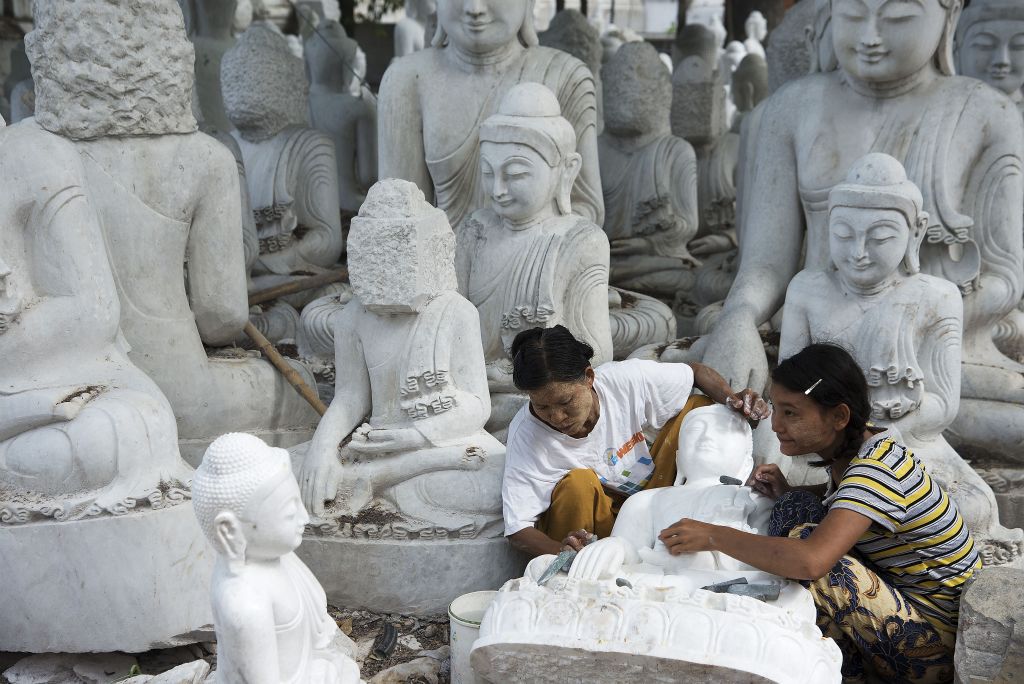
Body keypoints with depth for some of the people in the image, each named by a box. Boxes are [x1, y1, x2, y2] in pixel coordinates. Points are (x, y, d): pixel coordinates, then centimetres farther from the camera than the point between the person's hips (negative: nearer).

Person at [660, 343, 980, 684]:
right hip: (899, 596, 9)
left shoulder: (876, 470, -26)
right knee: (797, 507, 2)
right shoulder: (853, 446, 0)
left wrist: (714, 536, -30)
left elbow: (811, 560, -41)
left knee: (802, 537, -27)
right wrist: (787, 493, 4)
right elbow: (845, 496, 25)